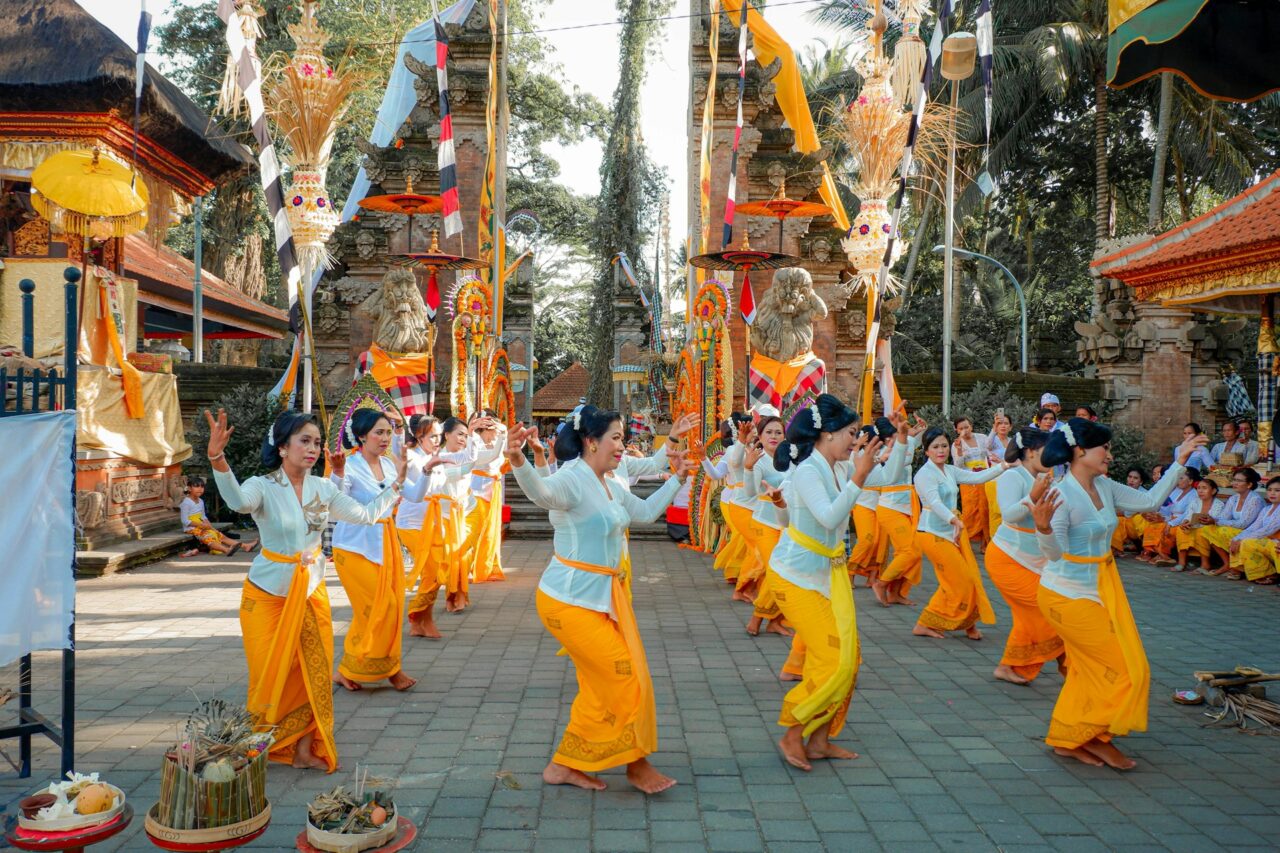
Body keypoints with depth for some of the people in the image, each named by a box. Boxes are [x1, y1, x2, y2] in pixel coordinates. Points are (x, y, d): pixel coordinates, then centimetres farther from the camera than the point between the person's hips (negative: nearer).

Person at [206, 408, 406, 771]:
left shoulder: (324, 489, 1)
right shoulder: (263, 487, -14)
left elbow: (366, 514, 8)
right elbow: (238, 501, -38)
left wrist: (396, 482, 4)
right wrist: (217, 458, -55)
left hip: (312, 592, 4)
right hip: (269, 594, -4)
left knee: (314, 672, 6)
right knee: (273, 674, 4)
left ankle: (304, 748, 21)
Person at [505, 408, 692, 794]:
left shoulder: (611, 485, 9)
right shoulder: (573, 479, -19)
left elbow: (646, 511, 25)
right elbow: (542, 491, -42)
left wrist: (677, 479, 21)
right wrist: (519, 463, -62)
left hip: (604, 595, 9)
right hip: (570, 600, -9)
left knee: (602, 686, 14)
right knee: (627, 678, -3)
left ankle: (564, 765, 28)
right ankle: (636, 764, 18)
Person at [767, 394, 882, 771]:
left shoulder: (840, 469, 2)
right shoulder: (806, 472, -20)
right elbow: (829, 518, -31)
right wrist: (858, 479, -31)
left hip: (831, 572, 8)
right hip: (799, 575, -8)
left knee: (848, 659, 9)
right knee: (834, 661, -8)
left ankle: (819, 740, 22)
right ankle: (792, 736, 9)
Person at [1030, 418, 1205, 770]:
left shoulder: (1104, 487, 2)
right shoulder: (1062, 496, -23)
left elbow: (1150, 500, 10)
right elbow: (1053, 552, -27)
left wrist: (1179, 462, 9)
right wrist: (1043, 527, -48)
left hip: (1102, 589, 8)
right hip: (1069, 595, -8)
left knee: (1089, 670, 15)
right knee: (1124, 669, -1)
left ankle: (1069, 739, 27)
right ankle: (1094, 736, 17)